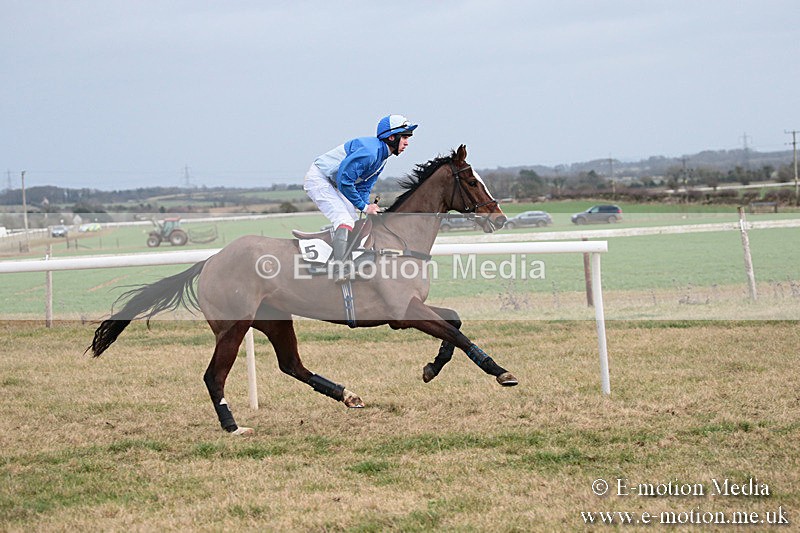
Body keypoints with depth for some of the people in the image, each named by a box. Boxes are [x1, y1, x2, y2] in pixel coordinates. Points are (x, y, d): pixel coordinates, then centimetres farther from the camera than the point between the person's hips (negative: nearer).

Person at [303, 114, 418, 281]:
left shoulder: (382, 157, 5)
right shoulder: (369, 151, -28)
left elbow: (363, 188, 10)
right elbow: (344, 180, -28)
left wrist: (368, 208, -8)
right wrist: (364, 206, -20)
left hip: (332, 185, 11)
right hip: (317, 178, -11)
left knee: (356, 225, 12)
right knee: (345, 220, -23)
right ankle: (341, 270, -26)